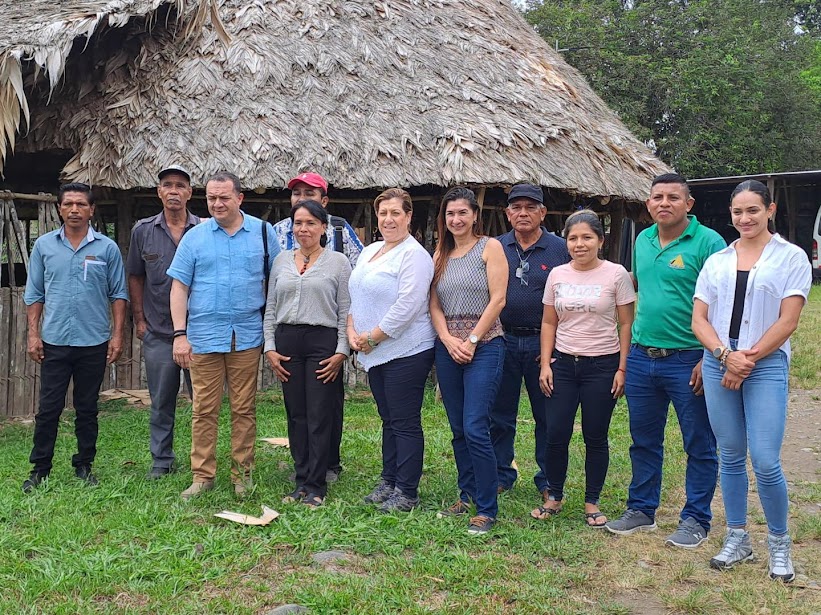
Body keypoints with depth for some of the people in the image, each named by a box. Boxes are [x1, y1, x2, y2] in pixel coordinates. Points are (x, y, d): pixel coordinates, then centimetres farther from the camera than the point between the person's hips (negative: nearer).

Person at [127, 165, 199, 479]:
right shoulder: (143, 230, 5)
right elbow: (135, 277, 11)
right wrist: (139, 319, 5)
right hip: (158, 332, 1)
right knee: (161, 402, 10)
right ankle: (162, 460, 23)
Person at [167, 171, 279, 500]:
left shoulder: (262, 232, 5)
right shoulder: (194, 237, 5)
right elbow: (179, 286, 3)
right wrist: (180, 334, -5)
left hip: (247, 336, 0)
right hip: (203, 337, 0)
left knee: (244, 409, 6)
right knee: (204, 410, 3)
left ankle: (242, 473, 17)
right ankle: (203, 476, 12)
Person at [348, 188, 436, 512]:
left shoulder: (414, 255, -12)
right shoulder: (369, 251, 16)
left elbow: (407, 305, -21)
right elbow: (356, 296, 19)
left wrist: (373, 337, -15)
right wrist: (352, 330, 2)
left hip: (406, 352, -9)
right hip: (375, 353, 9)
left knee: (405, 423, -2)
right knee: (389, 420, 17)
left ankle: (406, 492, 7)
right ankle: (389, 481, 27)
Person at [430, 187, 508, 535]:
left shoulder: (490, 247, -1)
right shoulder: (441, 254, 14)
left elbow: (498, 300, -8)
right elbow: (434, 305, 9)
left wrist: (471, 341, -12)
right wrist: (449, 340, -7)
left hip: (484, 346, -6)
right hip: (447, 348, 6)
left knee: (475, 429, -12)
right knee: (458, 429, 11)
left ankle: (486, 510, -3)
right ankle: (467, 496, 24)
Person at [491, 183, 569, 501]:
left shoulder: (560, 249, 0)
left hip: (544, 343, -2)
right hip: (503, 341, 2)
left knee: (548, 417, 8)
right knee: (500, 415, 9)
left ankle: (549, 482, 20)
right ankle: (500, 475, 22)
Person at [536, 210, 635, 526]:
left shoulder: (616, 274, -4)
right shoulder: (557, 275, 5)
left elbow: (626, 324, -3)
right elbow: (549, 323, 10)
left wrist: (622, 369, -7)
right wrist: (545, 364, 2)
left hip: (602, 366, -3)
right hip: (563, 364, 3)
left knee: (595, 438, 6)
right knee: (556, 435, 1)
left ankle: (592, 503, 20)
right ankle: (554, 497, 20)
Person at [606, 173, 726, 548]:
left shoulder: (708, 242, -10)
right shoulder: (643, 240, 10)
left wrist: (709, 360, -17)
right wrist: (628, 354, 14)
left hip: (688, 360, -6)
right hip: (641, 358, 6)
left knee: (699, 446, 7)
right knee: (644, 441, 15)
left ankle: (696, 519, 19)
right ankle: (641, 510, 29)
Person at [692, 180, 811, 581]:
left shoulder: (791, 258, 1)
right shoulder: (716, 262, 11)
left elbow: (787, 322, -6)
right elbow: (699, 320, 5)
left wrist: (747, 361, -10)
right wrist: (726, 355, -12)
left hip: (766, 367, -3)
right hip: (718, 365, 4)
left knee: (765, 461, -7)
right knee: (731, 456, 10)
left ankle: (779, 543, 13)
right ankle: (737, 539, 23)